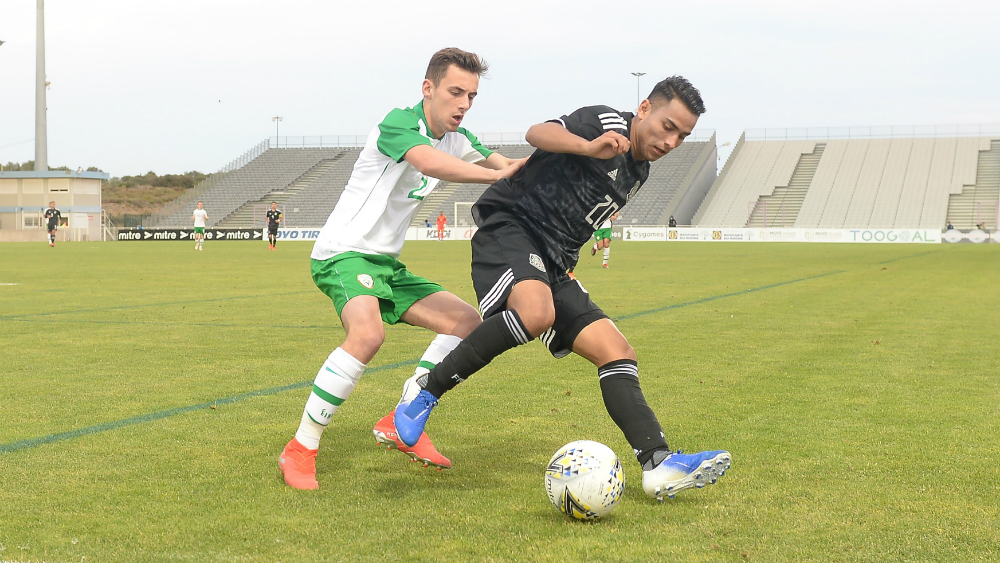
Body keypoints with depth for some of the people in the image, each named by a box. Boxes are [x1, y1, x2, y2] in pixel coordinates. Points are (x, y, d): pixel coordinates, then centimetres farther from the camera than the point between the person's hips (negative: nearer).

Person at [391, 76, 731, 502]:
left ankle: (659, 466, -9)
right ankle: (427, 390, -22)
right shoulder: (606, 122, -6)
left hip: (551, 265, 9)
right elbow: (538, 133, -27)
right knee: (536, 313, -38)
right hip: (508, 228, -9)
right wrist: (590, 147, -43)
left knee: (616, 352, -3)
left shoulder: (638, 171, 20)